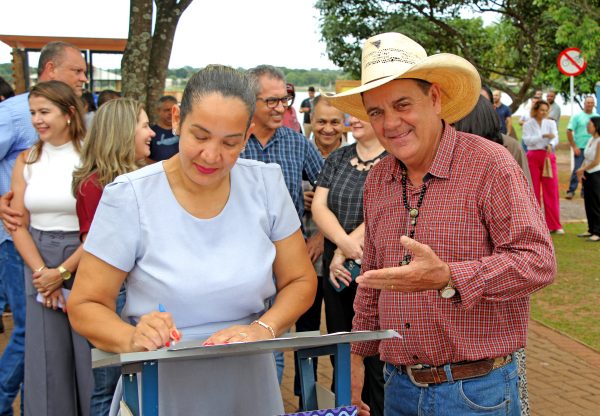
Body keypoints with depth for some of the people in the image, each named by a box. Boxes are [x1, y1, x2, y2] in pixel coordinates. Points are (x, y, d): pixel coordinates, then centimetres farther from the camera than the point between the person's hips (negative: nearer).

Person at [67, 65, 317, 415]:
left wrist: (264, 328, -18)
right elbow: (85, 306, -10)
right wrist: (131, 339, -30)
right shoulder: (129, 196, -14)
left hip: (251, 384, 3)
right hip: (162, 388, -2)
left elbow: (300, 281, 1)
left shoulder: (266, 183, -6)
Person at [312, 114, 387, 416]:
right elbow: (319, 206, 2)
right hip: (337, 270, 5)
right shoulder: (337, 159, 12)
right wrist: (344, 242, -16)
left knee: (378, 359, -2)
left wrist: (343, 252, -12)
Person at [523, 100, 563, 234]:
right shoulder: (528, 124, 4)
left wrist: (550, 145, -30)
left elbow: (555, 137, -8)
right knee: (534, 191, 2)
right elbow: (527, 140, -12)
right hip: (533, 157, -1)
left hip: (548, 157, 1)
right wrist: (543, 136, -23)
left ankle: (554, 225, 2)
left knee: (551, 191, -2)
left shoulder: (551, 123, 8)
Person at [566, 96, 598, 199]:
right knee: (577, 170, -7)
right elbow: (569, 131, -4)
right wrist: (574, 147, -9)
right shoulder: (577, 116, -1)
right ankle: (571, 191, 0)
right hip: (580, 148, -3)